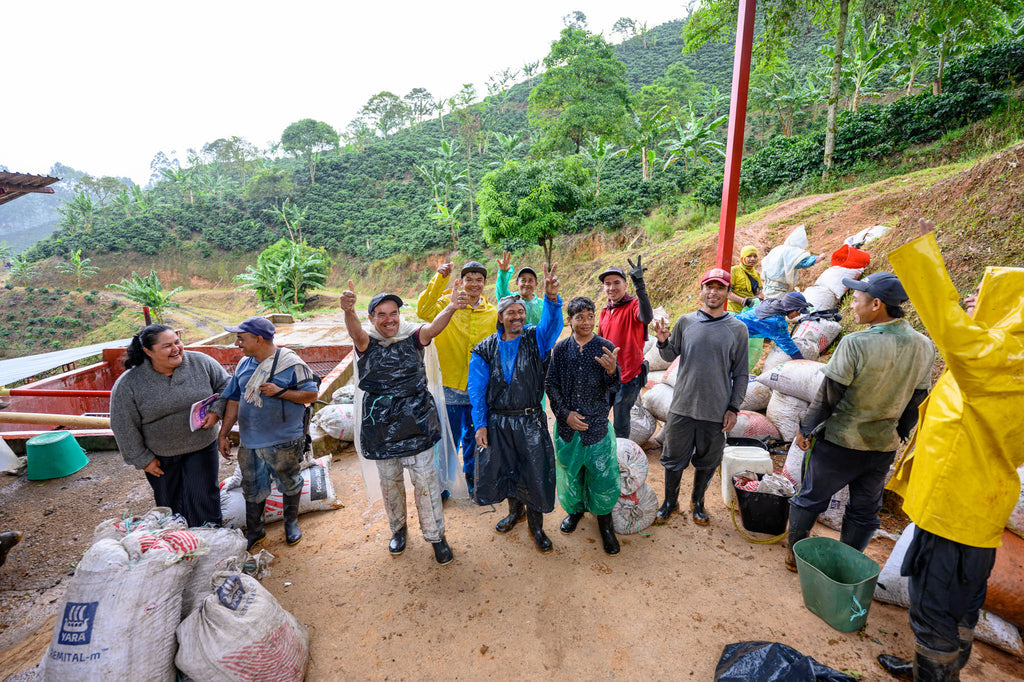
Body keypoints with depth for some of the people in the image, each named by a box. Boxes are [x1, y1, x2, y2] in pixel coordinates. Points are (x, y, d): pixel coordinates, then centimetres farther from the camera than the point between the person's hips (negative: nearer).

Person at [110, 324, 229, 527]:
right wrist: (142, 460, -5)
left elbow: (224, 386, 2)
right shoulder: (128, 384, -14)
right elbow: (124, 427, -7)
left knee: (203, 498, 5)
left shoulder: (201, 362, -11)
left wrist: (216, 411, -14)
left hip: (201, 447, 0)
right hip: (160, 456, 0)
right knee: (169, 503, 16)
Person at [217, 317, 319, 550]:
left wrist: (280, 392, -24)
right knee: (252, 488, 18)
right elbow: (234, 399, 10)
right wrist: (223, 434, 10)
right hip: (249, 442, 5)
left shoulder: (291, 363, -15)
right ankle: (254, 531, 39)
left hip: (284, 442, -5)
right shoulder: (244, 364, 3)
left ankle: (291, 522, 39)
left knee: (290, 484, 14)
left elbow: (311, 394, -13)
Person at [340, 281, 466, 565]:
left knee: (425, 479, 5)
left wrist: (452, 307, -46)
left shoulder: (412, 337, -3)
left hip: (415, 421, -1)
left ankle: (436, 535, 23)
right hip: (380, 424, 1)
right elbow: (355, 330, -27)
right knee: (389, 480, 17)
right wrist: (348, 310, -52)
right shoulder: (366, 342, -3)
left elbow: (433, 328, -24)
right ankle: (398, 529, 41)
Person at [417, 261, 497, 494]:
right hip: (449, 385, -2)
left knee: (474, 435, 18)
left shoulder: (492, 313, 4)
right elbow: (423, 311, -26)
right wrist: (439, 279, -32)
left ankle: (471, 475, 40)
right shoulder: (446, 303, -5)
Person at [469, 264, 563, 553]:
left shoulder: (535, 339, -3)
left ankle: (536, 525, 31)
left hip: (530, 421, -1)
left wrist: (551, 298, -45)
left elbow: (552, 323, -25)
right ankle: (515, 510, 45)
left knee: (534, 473, 6)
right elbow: (477, 390, -1)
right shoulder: (485, 350, -1)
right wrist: (480, 425, -6)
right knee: (503, 470, 15)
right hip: (498, 422, 1)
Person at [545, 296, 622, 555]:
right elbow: (551, 384, 0)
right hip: (567, 424, 2)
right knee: (569, 472, 16)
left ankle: (605, 523, 30)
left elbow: (614, 388, -8)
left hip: (597, 423, -1)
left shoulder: (605, 347, -5)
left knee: (602, 474, 6)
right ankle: (575, 509, 43)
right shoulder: (561, 349, -2)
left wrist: (612, 371, -30)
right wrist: (565, 413, -10)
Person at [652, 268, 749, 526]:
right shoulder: (685, 322, 0)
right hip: (682, 407, 0)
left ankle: (697, 502, 40)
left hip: (716, 412, 0)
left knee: (707, 462, 16)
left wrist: (734, 408, 0)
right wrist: (663, 342, -13)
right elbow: (671, 356, 8)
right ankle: (670, 502, 34)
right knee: (674, 459, 12)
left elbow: (740, 374, 4)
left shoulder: (738, 329, -1)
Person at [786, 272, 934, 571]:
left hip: (840, 444, -5)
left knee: (810, 499, 14)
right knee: (864, 511, 19)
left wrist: (805, 428, -4)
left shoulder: (855, 344, -23)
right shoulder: (924, 347, -3)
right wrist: (898, 434, 20)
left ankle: (794, 554, 30)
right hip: (884, 446, 5)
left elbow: (828, 397, -17)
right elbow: (915, 401, 7)